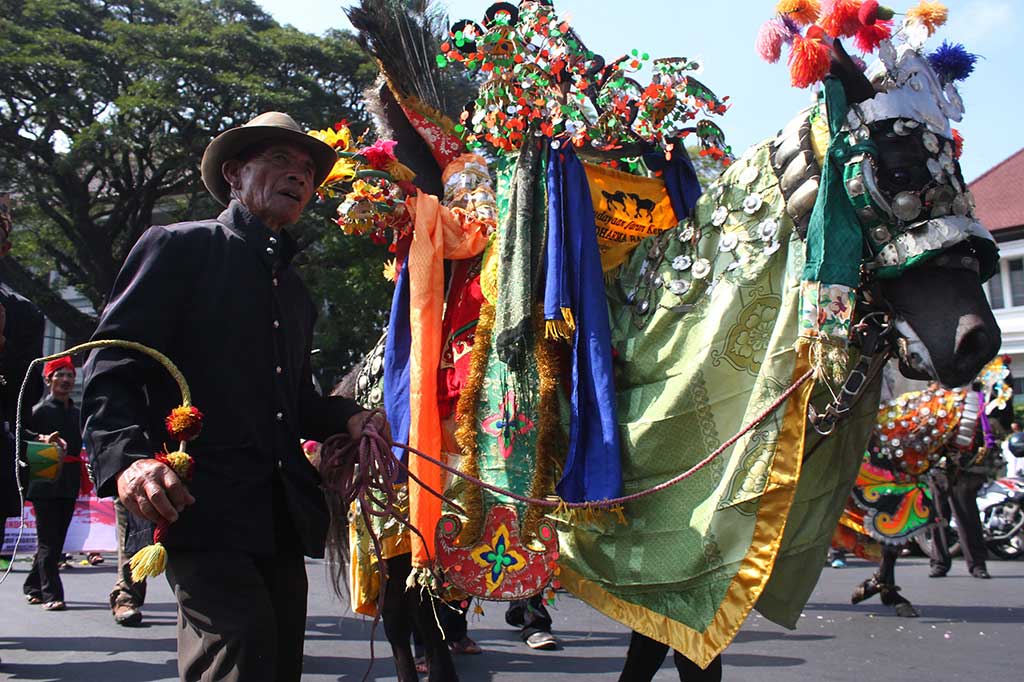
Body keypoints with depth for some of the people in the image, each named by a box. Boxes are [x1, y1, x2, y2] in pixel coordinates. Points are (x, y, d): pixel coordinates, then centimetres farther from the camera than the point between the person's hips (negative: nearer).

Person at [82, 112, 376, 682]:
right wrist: (128, 458, -23)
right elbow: (111, 369, -5)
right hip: (204, 510, -7)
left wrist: (345, 418, 7)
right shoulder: (180, 247, 3)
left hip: (283, 521, 7)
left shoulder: (295, 289, 25)